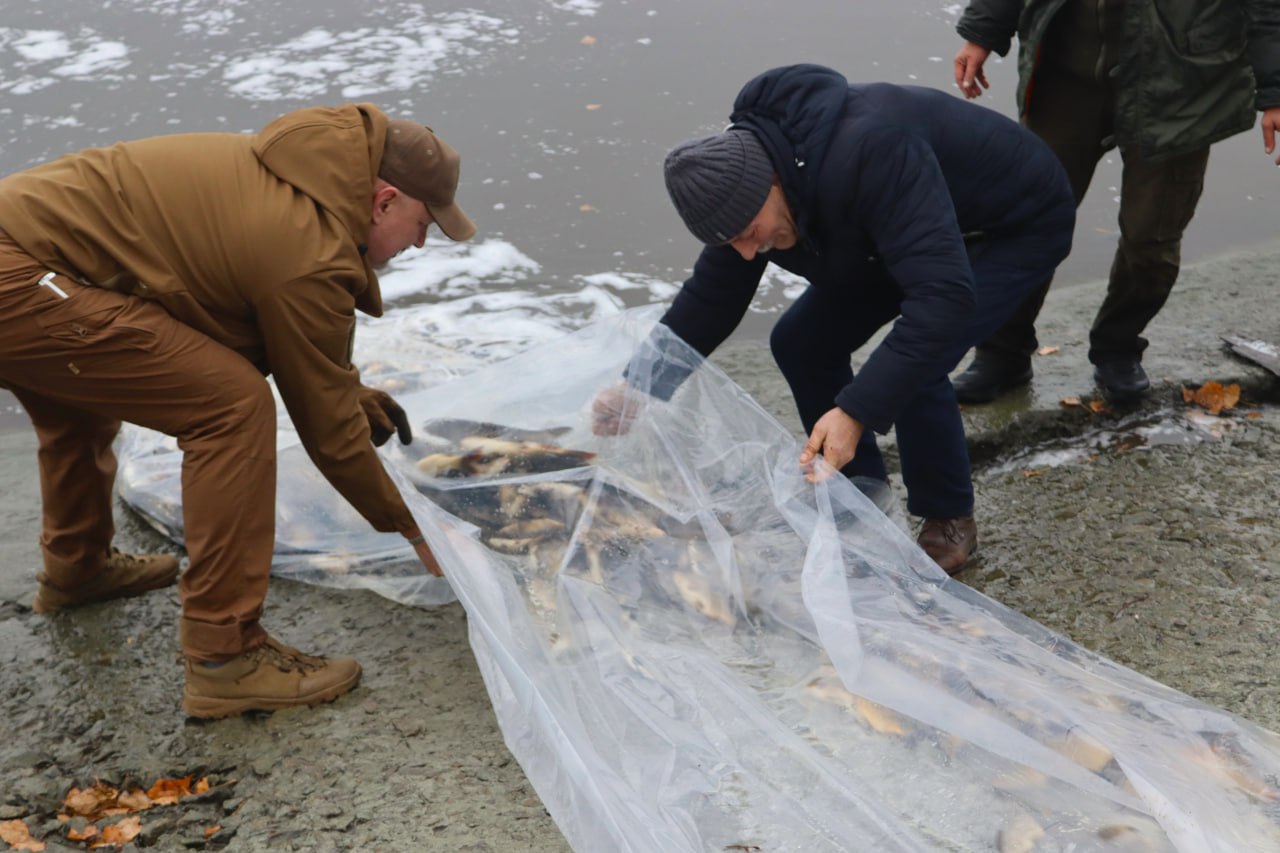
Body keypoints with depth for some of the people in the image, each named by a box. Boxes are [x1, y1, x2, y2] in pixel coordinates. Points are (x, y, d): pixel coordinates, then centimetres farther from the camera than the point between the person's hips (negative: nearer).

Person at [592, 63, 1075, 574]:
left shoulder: (869, 151, -43)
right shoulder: (742, 179, -15)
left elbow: (944, 295, -47)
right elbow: (711, 297, -3)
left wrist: (855, 412, -50)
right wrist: (641, 388, -14)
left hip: (1017, 225, -8)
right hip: (900, 231, 8)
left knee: (914, 367, -26)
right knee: (801, 341, -2)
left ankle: (950, 522, 1)